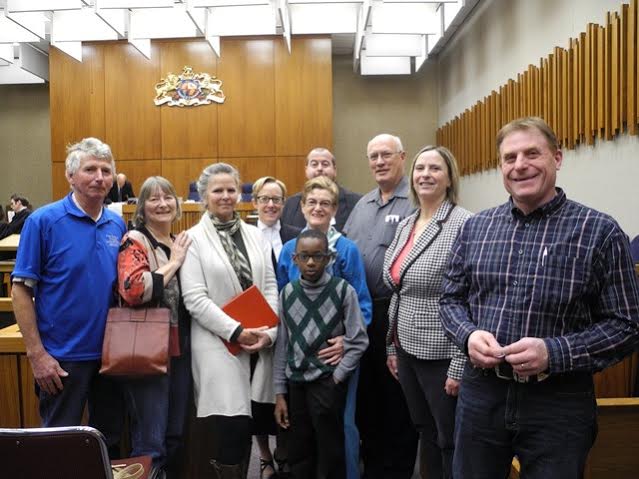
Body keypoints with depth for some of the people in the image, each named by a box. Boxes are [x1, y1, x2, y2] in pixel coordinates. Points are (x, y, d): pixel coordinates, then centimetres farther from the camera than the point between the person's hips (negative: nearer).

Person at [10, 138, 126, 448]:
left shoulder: (117, 224, 4)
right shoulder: (43, 221, -11)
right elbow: (20, 289, -10)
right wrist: (36, 354, -14)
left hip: (111, 353, 5)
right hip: (62, 357, -5)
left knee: (109, 440, 19)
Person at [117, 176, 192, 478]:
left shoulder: (181, 243, 13)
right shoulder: (134, 241, -8)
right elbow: (132, 289, -27)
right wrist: (173, 263, -16)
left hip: (180, 351, 7)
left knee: (176, 436, 16)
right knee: (150, 442, -2)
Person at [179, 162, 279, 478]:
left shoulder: (255, 235, 11)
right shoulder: (194, 238, -2)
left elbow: (270, 287, 9)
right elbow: (195, 299, -9)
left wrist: (269, 332, -5)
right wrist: (236, 332, -15)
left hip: (258, 344, 4)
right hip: (219, 346, -4)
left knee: (248, 425, 8)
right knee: (230, 428, -5)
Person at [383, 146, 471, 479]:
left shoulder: (463, 224, -15)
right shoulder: (405, 225, 8)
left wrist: (460, 365, -18)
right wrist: (392, 346, 15)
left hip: (441, 354, -7)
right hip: (408, 349, 7)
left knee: (450, 441, 9)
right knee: (425, 433, 20)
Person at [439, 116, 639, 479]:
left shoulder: (600, 231, -6)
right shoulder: (475, 227, 4)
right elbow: (451, 298, 11)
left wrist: (554, 353, -20)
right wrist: (469, 335, -11)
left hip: (560, 403, -3)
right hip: (481, 393, 3)